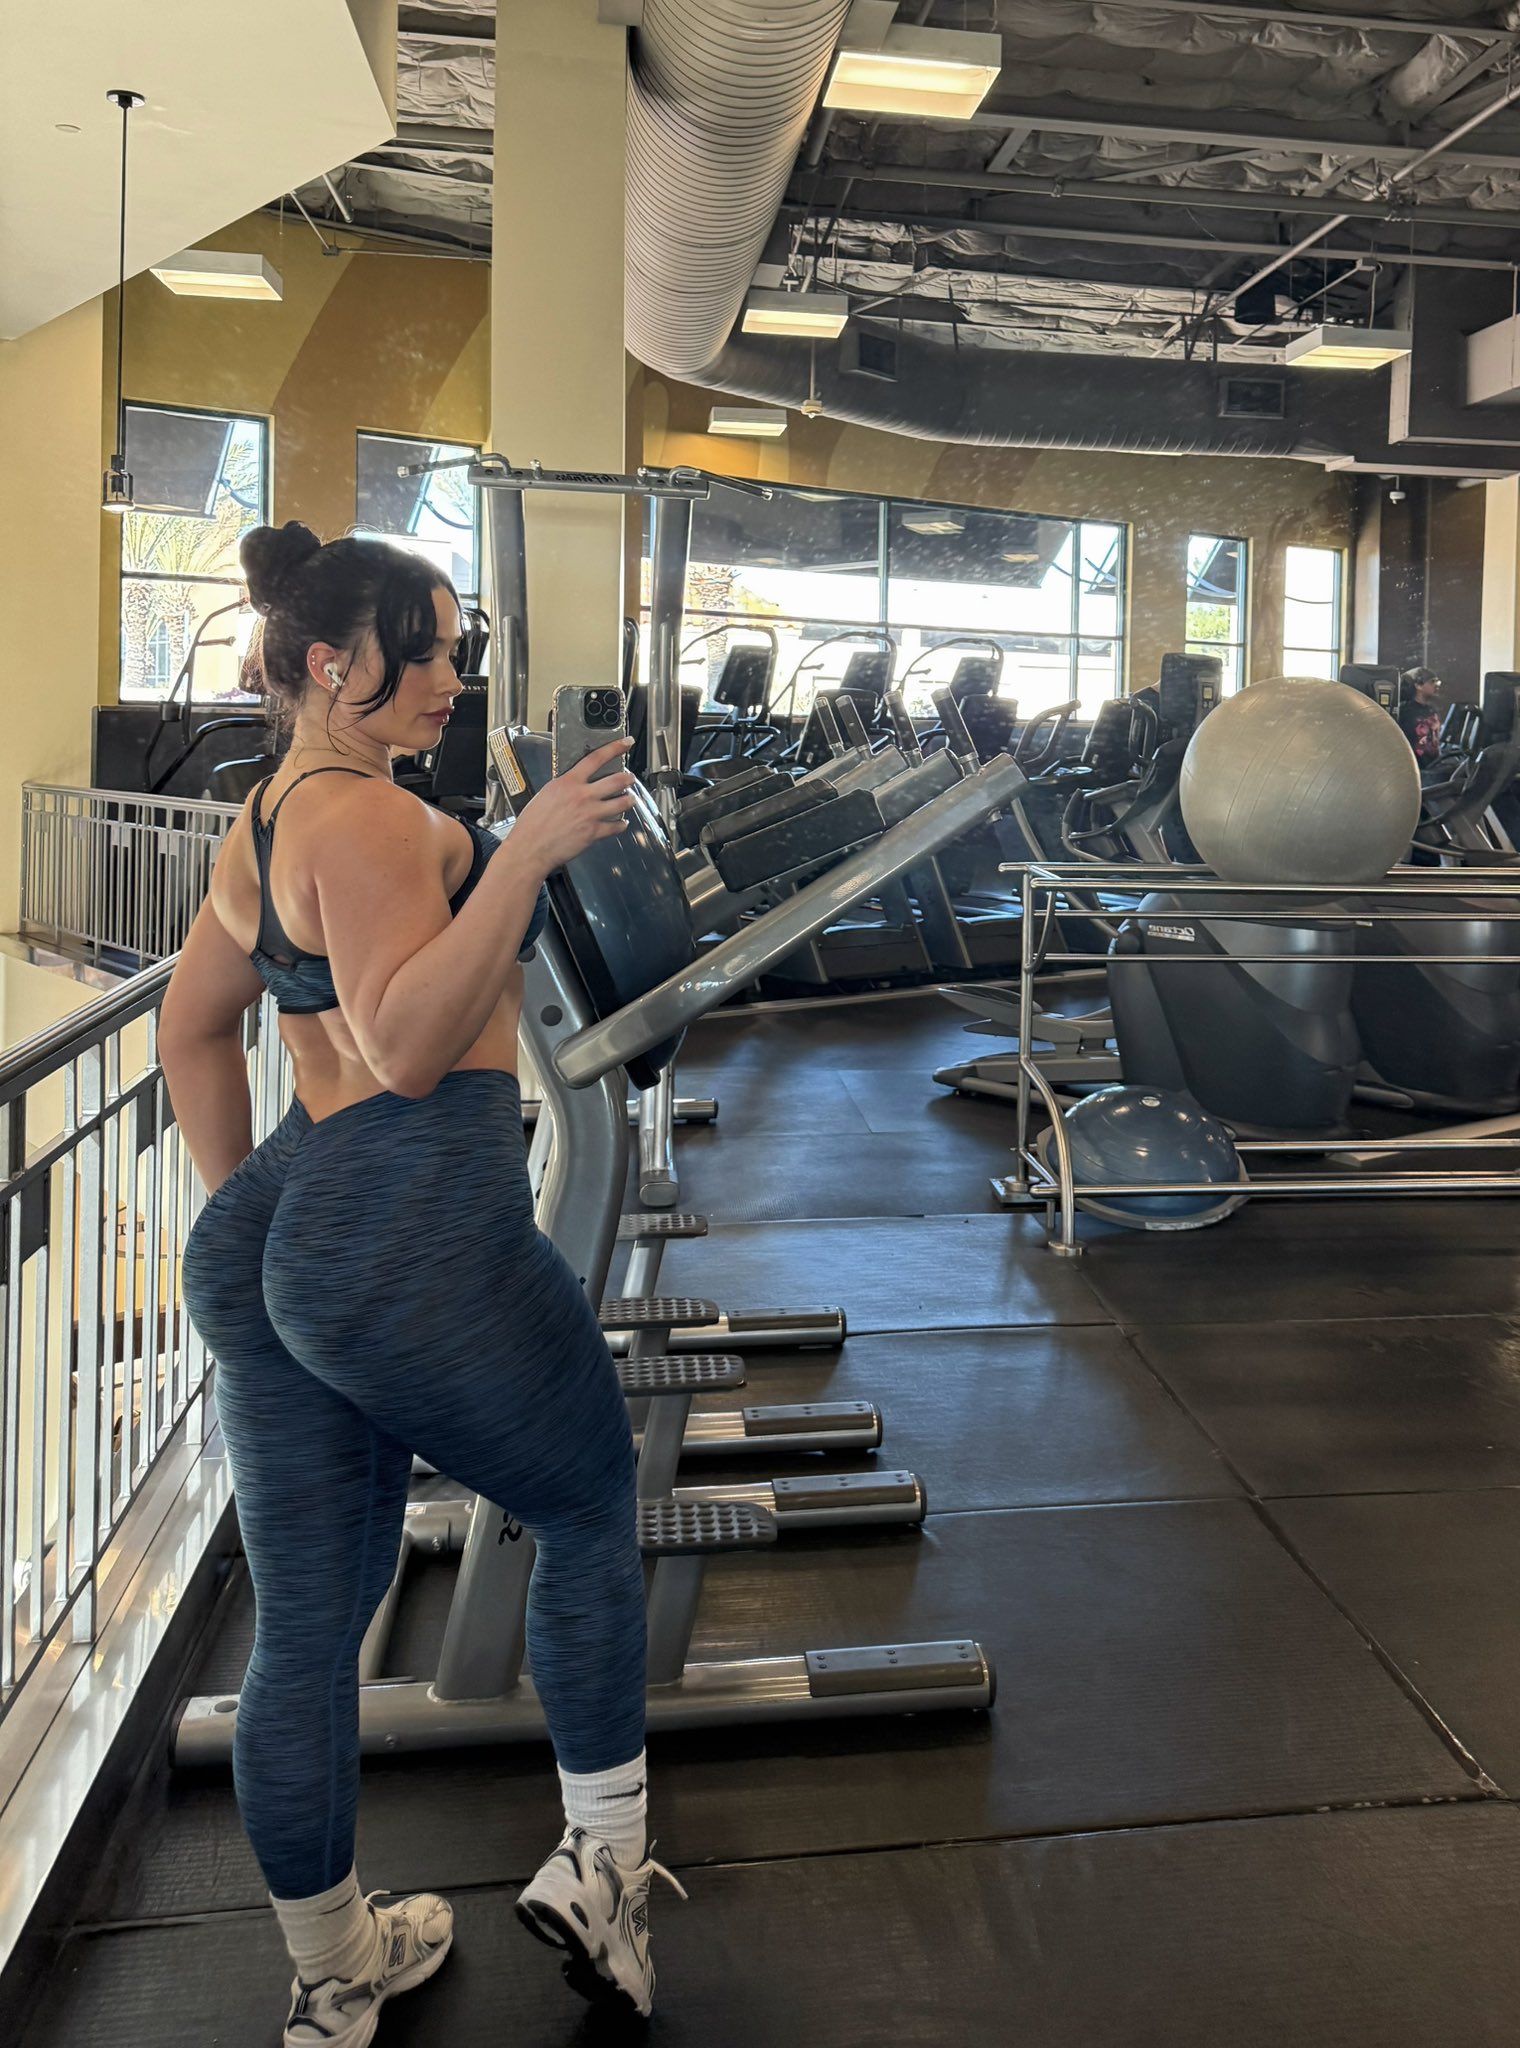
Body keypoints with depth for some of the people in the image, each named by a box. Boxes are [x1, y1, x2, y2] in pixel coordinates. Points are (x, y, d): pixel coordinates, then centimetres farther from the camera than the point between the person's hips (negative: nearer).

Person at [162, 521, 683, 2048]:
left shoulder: (261, 821, 17)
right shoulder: (370, 818, -13)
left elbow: (192, 1026, 25)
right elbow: (411, 1047, -24)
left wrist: (241, 1209, 30)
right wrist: (529, 852, -26)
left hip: (269, 1245, 9)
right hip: (419, 1243, -9)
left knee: (306, 1624, 16)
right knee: (589, 1516, 15)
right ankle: (599, 1866, 25)